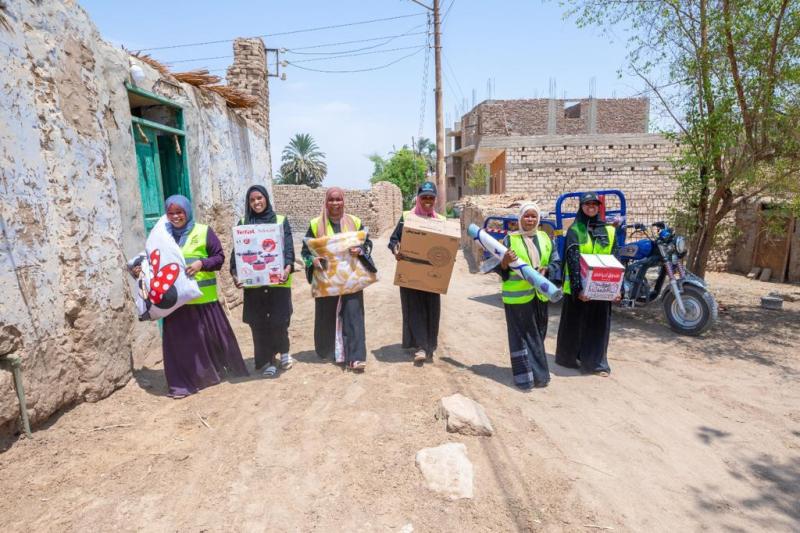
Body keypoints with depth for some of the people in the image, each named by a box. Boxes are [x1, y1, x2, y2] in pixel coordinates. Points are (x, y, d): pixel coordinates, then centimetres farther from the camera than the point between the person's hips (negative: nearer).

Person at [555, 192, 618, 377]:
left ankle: (596, 362, 20)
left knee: (599, 325, 8)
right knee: (575, 324, 8)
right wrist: (578, 288, -24)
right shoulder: (574, 230, -5)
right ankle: (569, 358, 24)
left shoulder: (609, 230, 6)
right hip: (578, 287, -3)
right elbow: (573, 261, -14)